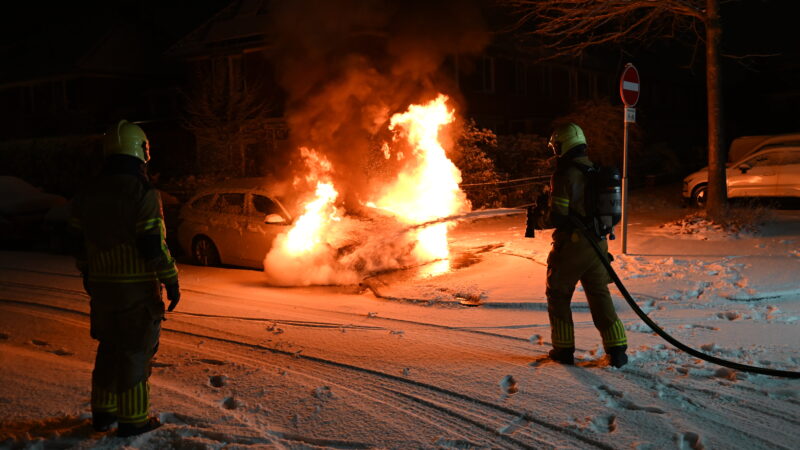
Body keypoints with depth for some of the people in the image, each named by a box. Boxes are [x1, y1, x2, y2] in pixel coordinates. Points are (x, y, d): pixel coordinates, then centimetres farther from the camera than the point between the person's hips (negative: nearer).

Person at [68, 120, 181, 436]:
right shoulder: (143, 194, -16)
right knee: (136, 352, 3)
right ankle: (133, 419, 10)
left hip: (101, 288, 7)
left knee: (109, 348, 19)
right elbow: (155, 247, -19)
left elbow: (80, 244, 14)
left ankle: (102, 412, 28)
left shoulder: (87, 194, 7)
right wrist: (172, 283, -9)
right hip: (137, 290, -7)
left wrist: (88, 278, 26)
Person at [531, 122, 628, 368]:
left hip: (571, 245, -6)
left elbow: (557, 216, -20)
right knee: (600, 295, 13)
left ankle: (563, 349, 15)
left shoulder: (564, 175, -16)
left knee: (558, 295, 11)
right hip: (597, 244, 6)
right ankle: (617, 349, 8)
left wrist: (539, 219, 2)